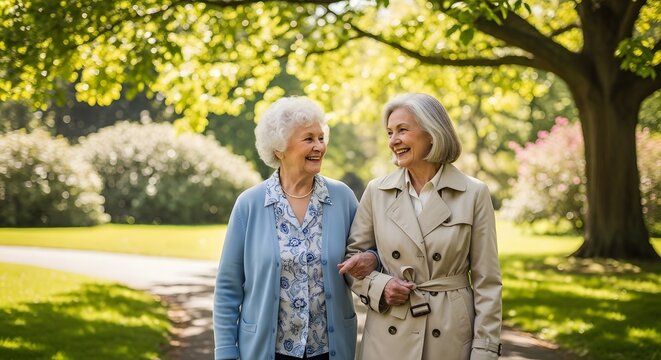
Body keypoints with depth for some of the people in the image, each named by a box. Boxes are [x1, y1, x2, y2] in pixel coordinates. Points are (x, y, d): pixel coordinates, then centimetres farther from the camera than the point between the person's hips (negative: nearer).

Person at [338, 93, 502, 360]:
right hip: (388, 337, 2)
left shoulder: (474, 194, -4)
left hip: (451, 337, -1)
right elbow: (352, 258, 9)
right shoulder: (377, 191, 1)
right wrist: (379, 286, -11)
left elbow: (486, 281, -3)